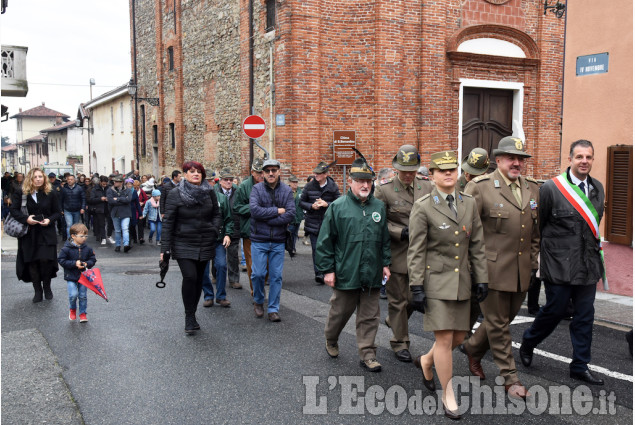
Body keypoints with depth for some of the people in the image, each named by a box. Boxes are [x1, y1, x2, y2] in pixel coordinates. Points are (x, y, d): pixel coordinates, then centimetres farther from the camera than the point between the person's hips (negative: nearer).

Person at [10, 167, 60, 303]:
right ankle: (37, 290, 16)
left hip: (46, 233, 0)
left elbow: (57, 212, 9)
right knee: (32, 263, 2)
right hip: (29, 234, 0)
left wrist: (50, 220, -11)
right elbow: (14, 210, -3)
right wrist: (26, 218, -20)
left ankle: (47, 287, 15)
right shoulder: (20, 193, -1)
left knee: (46, 260, -8)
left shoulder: (50, 194, 3)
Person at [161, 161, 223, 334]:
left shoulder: (209, 192, 4)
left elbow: (217, 214, 15)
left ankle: (192, 315, 23)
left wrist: (214, 230, -4)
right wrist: (165, 247, -10)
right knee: (189, 276, -17)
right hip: (183, 244, -4)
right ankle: (189, 317, -4)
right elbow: (168, 221, -6)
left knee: (199, 278, 9)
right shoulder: (175, 193, -5)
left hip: (205, 244, 4)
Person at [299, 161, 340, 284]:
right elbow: (301, 202, 7)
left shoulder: (333, 187, 1)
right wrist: (311, 206, -11)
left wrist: (327, 204, -15)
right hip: (313, 223, 0)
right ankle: (318, 273, -1)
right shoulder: (309, 186, 2)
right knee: (316, 249, -4)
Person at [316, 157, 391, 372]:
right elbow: (325, 241, -3)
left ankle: (367, 354, 19)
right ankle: (330, 340, 38)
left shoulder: (379, 207, 7)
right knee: (340, 311, 12)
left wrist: (385, 264, 9)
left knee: (369, 316, 8)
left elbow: (385, 239, 15)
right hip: (346, 273, -3)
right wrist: (327, 269, -5)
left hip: (372, 274, 3)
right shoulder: (337, 207, -5)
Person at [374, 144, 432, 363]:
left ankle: (394, 320, 39)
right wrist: (402, 232, -17)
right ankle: (400, 343, 20)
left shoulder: (427, 187, 4)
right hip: (396, 253, -4)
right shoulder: (384, 190, -8)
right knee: (398, 299, 5)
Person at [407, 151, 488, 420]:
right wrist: (417, 288, -12)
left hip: (461, 282, 5)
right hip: (435, 281, -5)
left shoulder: (469, 204, 7)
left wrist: (481, 279, 7)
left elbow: (477, 246, 10)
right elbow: (416, 251, -9)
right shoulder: (423, 207, -8)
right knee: (444, 339, -5)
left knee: (458, 337, 12)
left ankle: (426, 361, 40)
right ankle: (448, 395, 12)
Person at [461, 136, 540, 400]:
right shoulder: (480, 187, -10)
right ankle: (510, 378, 18)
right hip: (493, 269, -6)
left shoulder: (532, 188, 10)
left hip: (522, 272, 6)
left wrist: (533, 260, 17)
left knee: (505, 318, 17)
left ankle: (473, 349, 41)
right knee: (498, 324, 5)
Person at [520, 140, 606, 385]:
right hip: (559, 264, -5)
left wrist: (594, 245, 15)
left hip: (588, 264, 5)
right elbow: (536, 226, -4)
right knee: (555, 310, 3)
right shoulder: (552, 188, -9)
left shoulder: (597, 188, 8)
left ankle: (580, 366, 21)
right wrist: (535, 256, -1)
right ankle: (528, 343, 30)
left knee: (584, 317, 9)